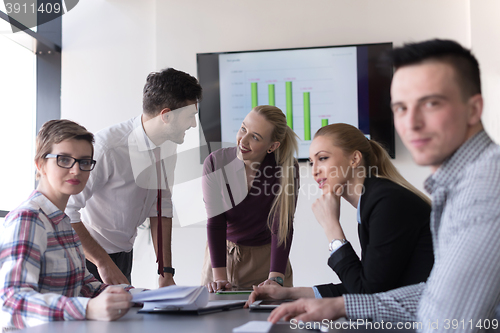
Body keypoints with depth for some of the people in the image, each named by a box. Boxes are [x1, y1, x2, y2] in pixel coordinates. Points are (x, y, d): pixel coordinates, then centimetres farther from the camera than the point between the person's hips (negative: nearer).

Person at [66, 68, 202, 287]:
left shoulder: (168, 145, -3)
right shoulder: (108, 147, -28)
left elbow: (161, 207, 2)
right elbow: (65, 210, -28)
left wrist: (166, 272, -1)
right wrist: (103, 262, -26)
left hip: (124, 252, 7)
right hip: (88, 255, -7)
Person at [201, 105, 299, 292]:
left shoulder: (286, 168, -18)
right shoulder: (215, 163, -16)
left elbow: (282, 226, -18)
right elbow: (215, 222, -14)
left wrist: (276, 278, -28)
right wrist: (219, 277, -22)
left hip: (267, 256, 0)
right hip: (223, 252, 1)